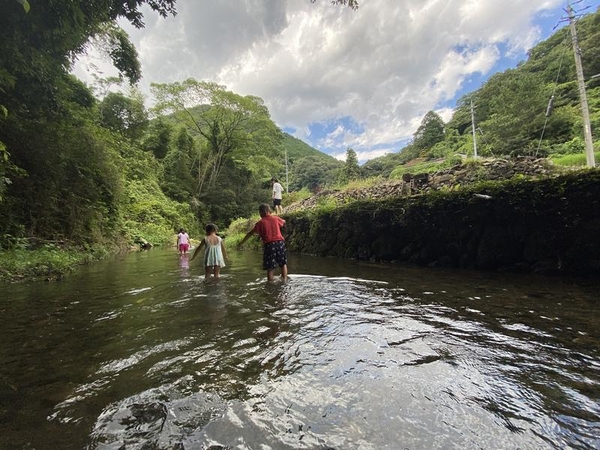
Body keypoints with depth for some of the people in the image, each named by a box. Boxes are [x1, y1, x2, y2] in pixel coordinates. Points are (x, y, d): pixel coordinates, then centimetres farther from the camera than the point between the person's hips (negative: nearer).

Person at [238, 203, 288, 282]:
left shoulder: (260, 223, 0)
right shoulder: (276, 218, 6)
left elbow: (250, 233, 2)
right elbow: (284, 222, 28)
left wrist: (241, 243, 9)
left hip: (269, 244, -2)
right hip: (280, 242, 2)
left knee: (270, 267, 4)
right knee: (283, 263, 17)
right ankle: (284, 280, 13)